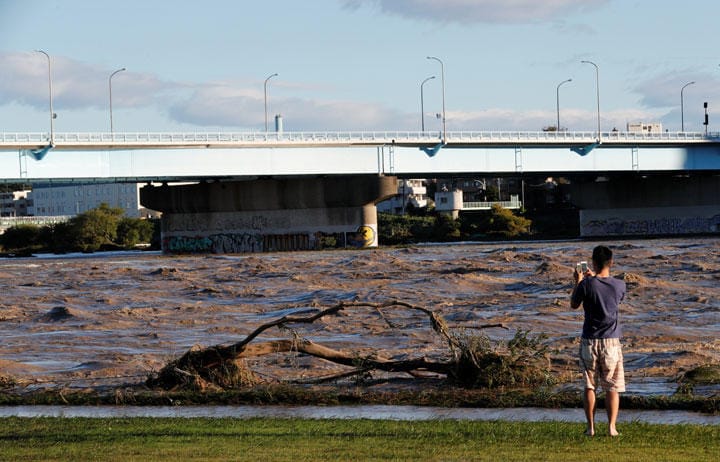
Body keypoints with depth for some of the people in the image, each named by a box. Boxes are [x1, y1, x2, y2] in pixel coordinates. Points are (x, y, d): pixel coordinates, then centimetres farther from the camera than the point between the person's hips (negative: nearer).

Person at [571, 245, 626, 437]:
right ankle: (612, 427, 0)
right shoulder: (619, 285, -4)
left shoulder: (586, 284, -11)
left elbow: (573, 304, 5)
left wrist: (577, 282, 19)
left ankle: (591, 427, 7)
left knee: (589, 385, 8)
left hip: (589, 341, -1)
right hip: (611, 342, 1)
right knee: (612, 387, 7)